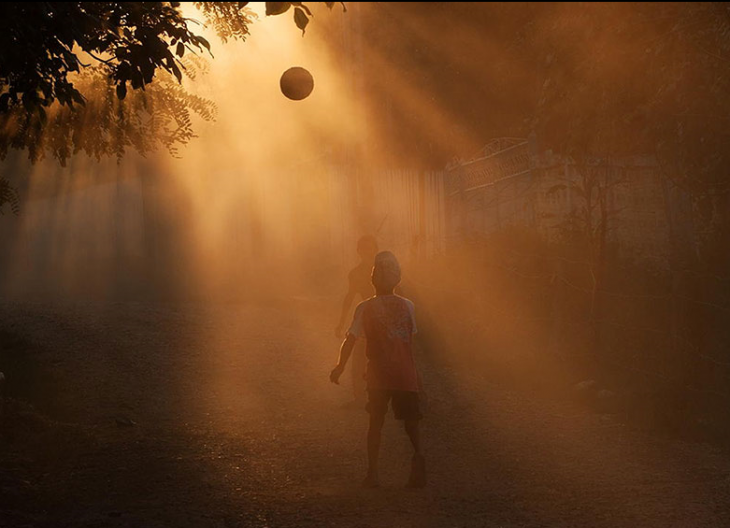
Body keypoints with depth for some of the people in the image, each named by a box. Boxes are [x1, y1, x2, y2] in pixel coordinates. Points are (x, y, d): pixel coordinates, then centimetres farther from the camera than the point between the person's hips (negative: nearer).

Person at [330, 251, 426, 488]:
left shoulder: (365, 308, -3)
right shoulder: (407, 306, 5)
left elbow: (350, 339, -8)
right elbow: (410, 342, 12)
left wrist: (340, 367, 2)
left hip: (379, 375, -1)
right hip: (406, 375, 1)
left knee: (376, 422, 12)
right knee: (410, 420, 10)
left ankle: (372, 472, 6)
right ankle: (418, 453, -20)